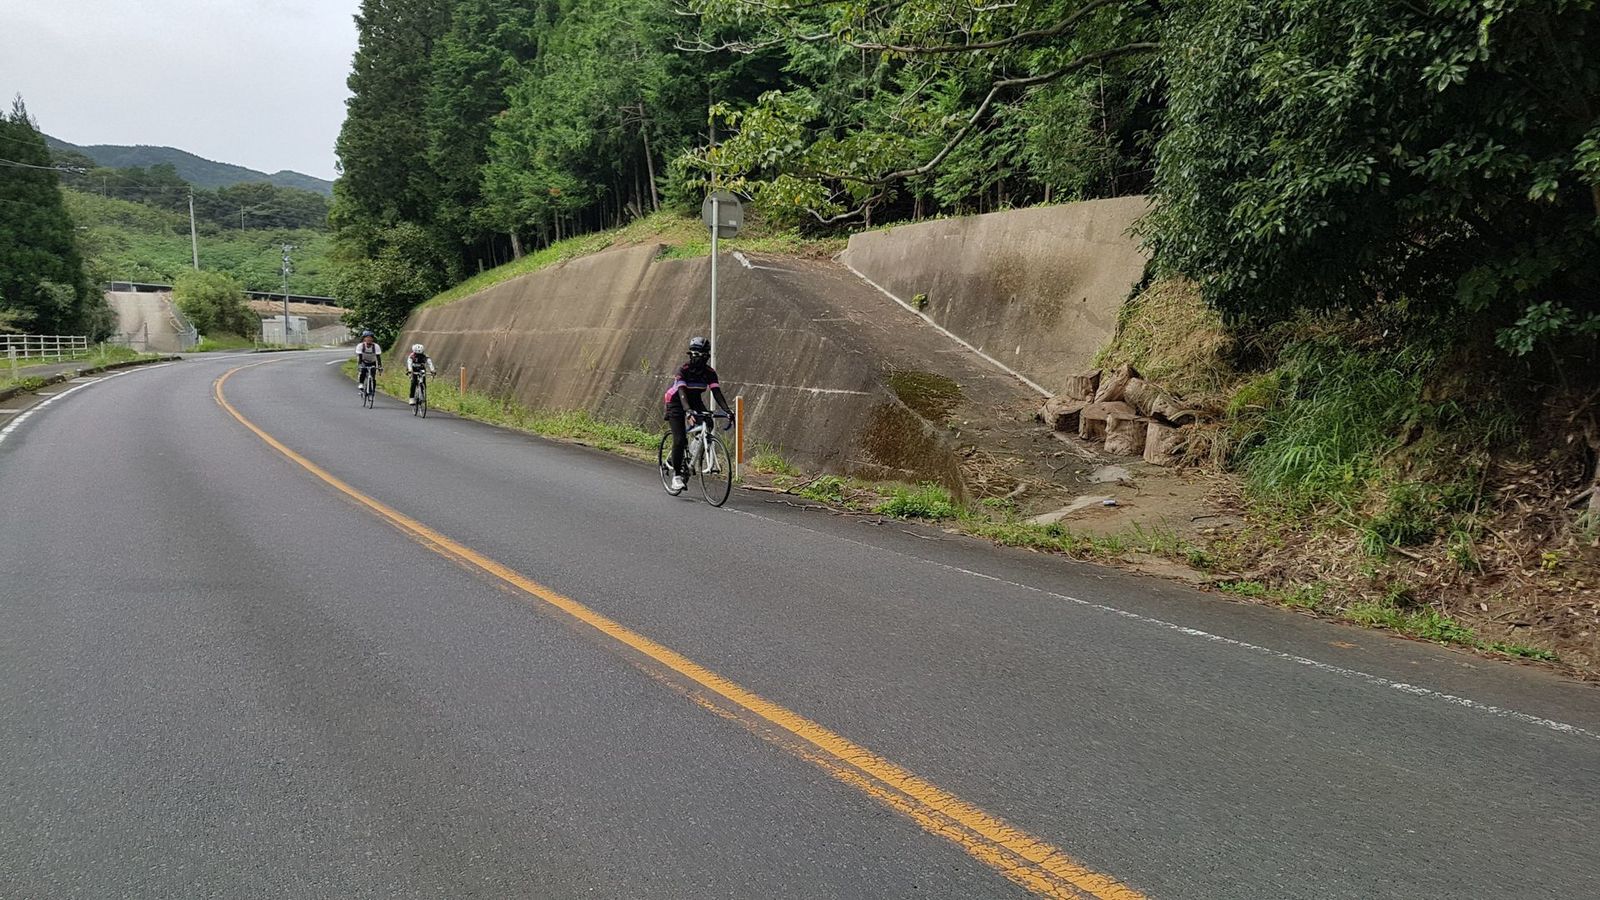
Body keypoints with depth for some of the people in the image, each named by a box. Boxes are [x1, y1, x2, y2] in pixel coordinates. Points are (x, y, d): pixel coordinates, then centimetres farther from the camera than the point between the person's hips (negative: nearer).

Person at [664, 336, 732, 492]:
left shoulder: (709, 372, -12)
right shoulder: (683, 370, -24)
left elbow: (717, 392, -19)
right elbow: (682, 391, -36)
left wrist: (728, 410, -34)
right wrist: (687, 410, -53)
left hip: (695, 402, 4)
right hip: (677, 404, -4)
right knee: (680, 440, -17)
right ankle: (676, 474, -1)